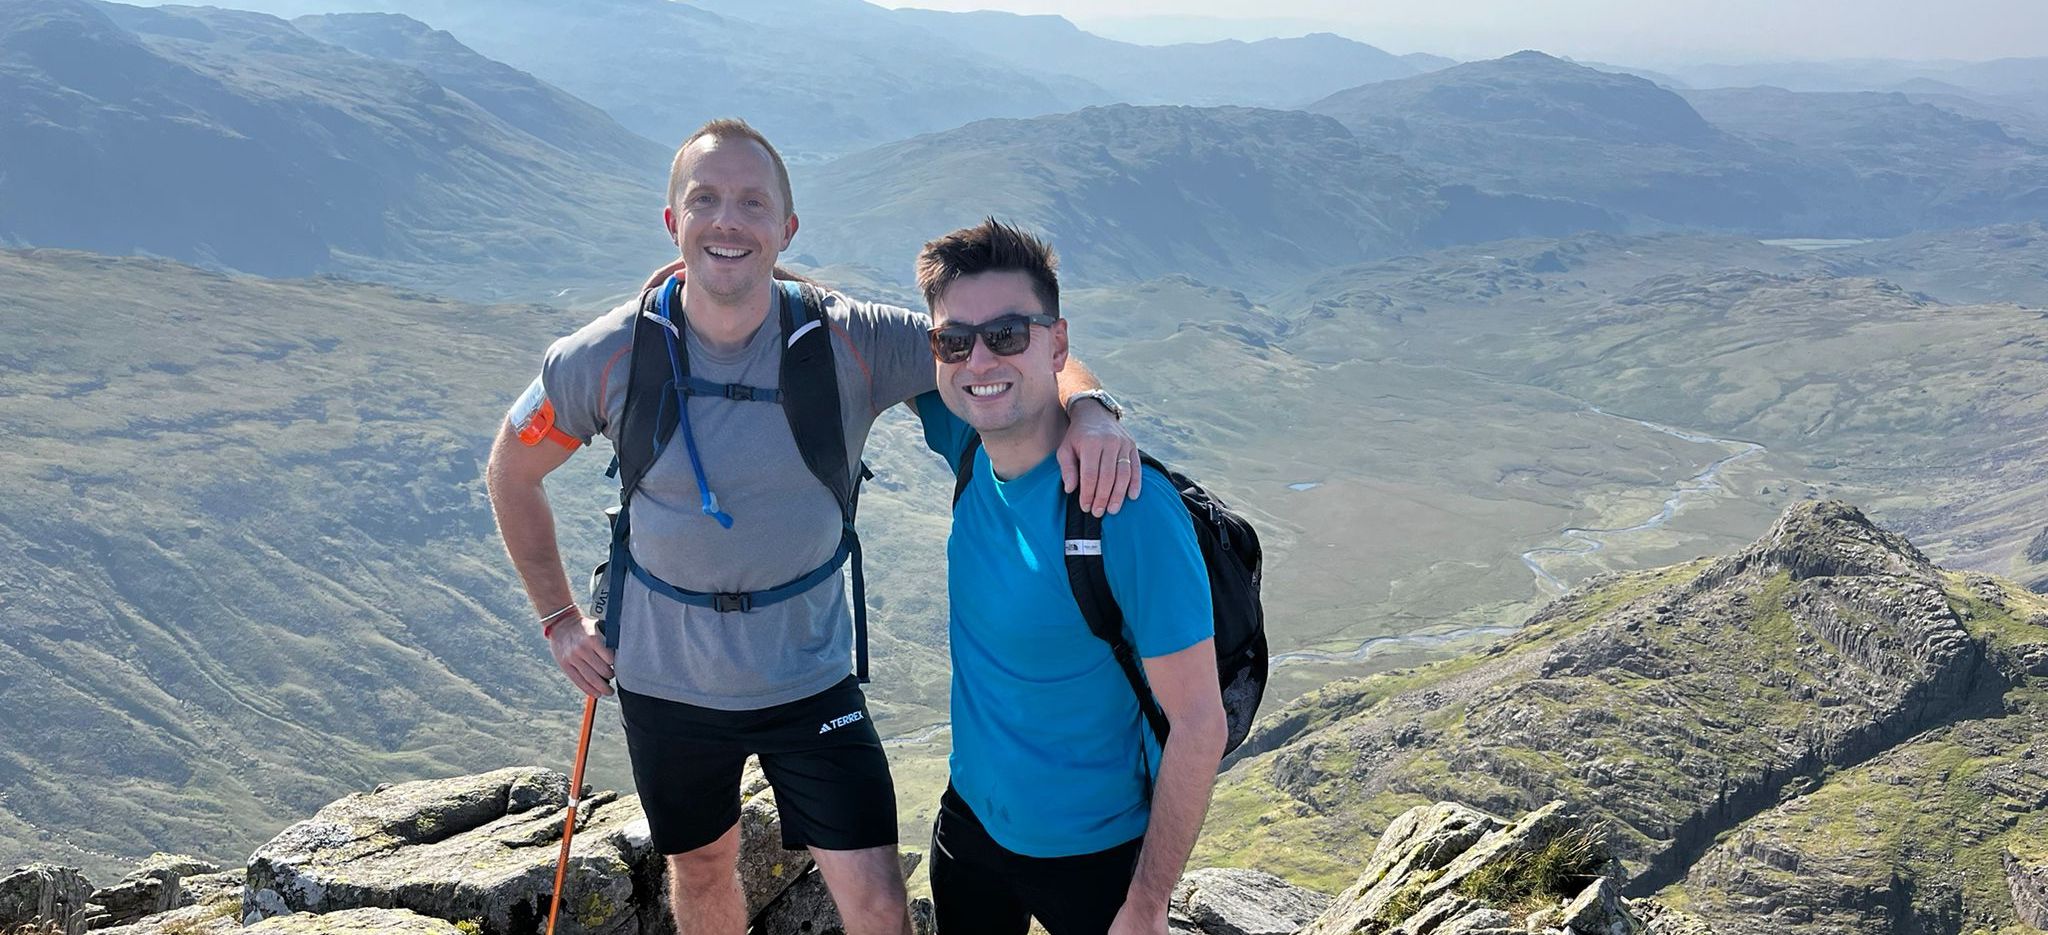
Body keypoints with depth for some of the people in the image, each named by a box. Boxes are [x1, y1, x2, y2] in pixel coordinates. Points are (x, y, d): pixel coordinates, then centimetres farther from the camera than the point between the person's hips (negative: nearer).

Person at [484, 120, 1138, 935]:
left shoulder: (853, 343, -19)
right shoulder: (605, 358, -15)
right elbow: (511, 474, 3)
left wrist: (1087, 408, -37)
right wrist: (559, 620, 2)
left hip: (808, 675, -1)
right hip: (665, 680, 1)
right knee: (701, 869, 23)